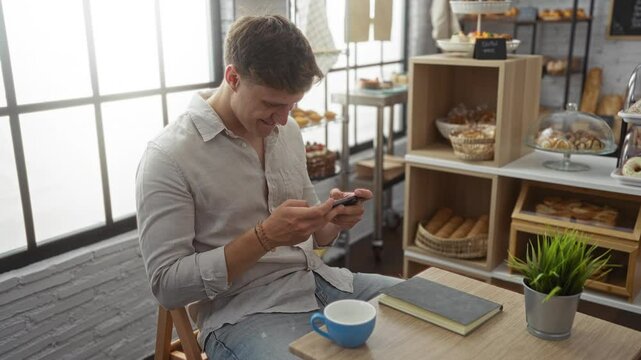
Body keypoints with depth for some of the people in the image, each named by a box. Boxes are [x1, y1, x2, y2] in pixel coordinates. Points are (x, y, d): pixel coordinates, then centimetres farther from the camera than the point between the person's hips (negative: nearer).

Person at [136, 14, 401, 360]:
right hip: (242, 309, -7)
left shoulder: (287, 131, 7)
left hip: (318, 280, 7)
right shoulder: (168, 157, -13)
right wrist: (264, 237, -24)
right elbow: (166, 284, -14)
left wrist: (334, 221, -8)